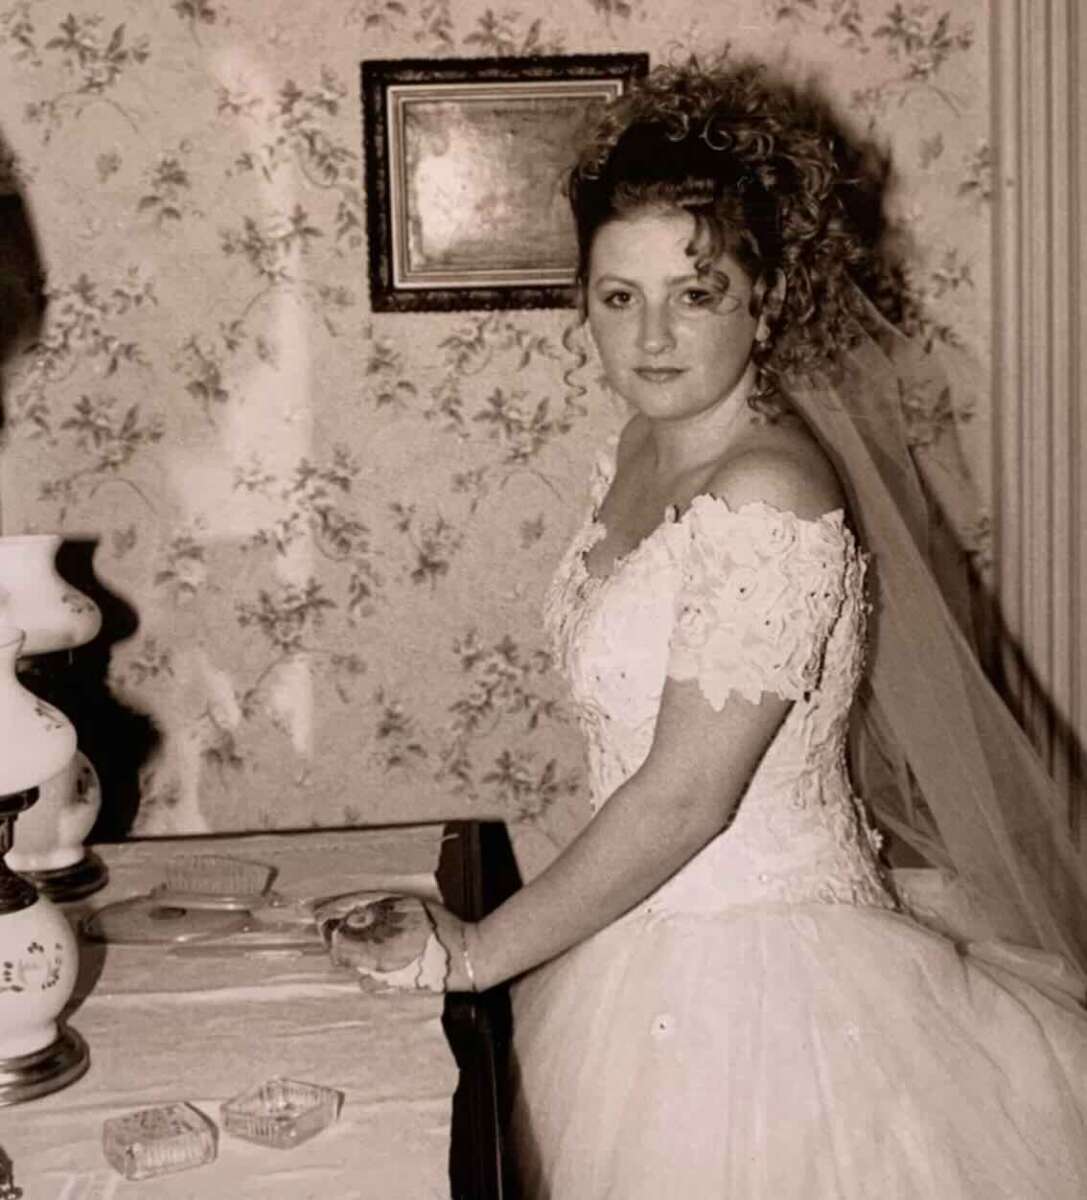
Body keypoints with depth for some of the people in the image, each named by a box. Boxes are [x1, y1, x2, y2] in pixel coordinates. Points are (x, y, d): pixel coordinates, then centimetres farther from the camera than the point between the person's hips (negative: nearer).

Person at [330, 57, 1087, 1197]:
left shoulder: (768, 497, -23)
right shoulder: (643, 449, 3)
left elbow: (685, 798, -23)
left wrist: (475, 952, -13)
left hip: (756, 966, -8)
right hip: (649, 935, 8)